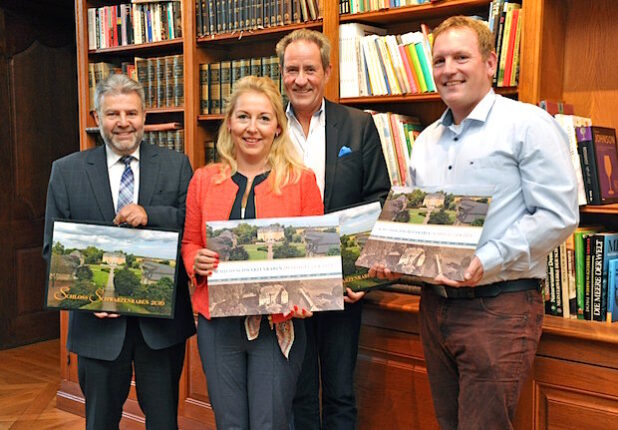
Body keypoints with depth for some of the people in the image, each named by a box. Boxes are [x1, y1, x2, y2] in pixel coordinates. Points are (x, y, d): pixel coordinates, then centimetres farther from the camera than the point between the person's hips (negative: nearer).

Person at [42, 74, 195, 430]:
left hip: (162, 320, 0)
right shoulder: (66, 171, 2)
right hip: (98, 319, 1)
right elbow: (54, 246, 1)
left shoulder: (176, 165, 1)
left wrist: (149, 214, -22)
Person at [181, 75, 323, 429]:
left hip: (278, 324, -2)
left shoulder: (302, 181, -2)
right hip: (218, 323, 3)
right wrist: (197, 262, -8)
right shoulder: (203, 181, 5)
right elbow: (190, 243, 14)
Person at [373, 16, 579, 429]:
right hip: (435, 303, 7)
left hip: (500, 306, -7)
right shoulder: (427, 141, 16)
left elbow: (558, 216, -14)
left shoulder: (528, 124, -6)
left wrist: (487, 261, -21)